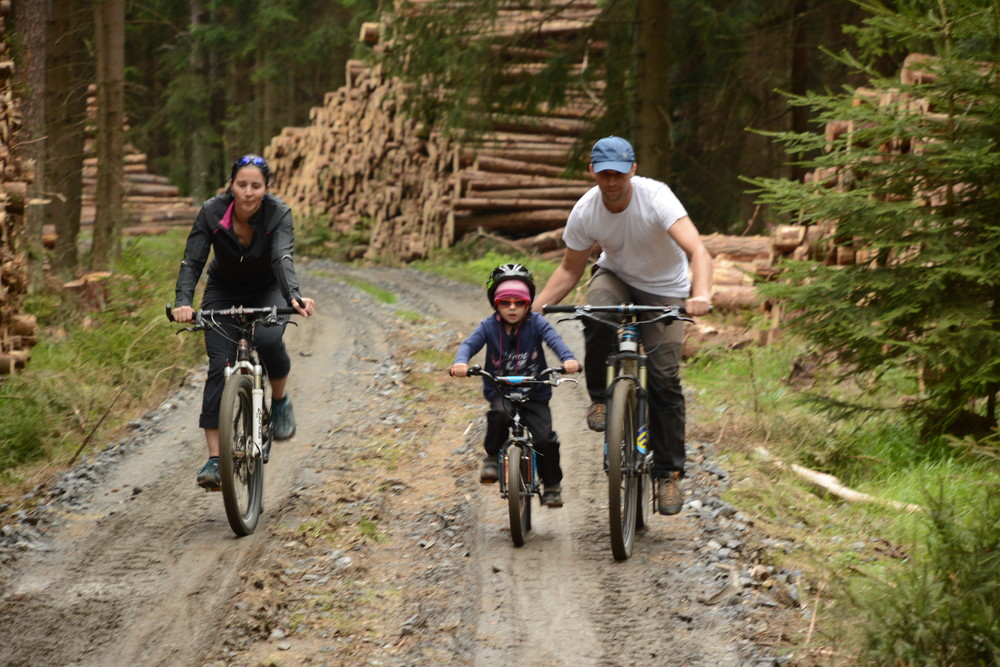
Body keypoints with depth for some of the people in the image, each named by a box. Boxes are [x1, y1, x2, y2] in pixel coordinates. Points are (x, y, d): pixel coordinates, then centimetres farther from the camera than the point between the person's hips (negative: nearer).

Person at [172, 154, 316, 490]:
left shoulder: (278, 213, -25)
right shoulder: (212, 212, -22)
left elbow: (283, 259, -39)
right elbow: (192, 261, -27)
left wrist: (294, 297, -58)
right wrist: (183, 302, -45)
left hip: (267, 290, -1)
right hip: (223, 291, 1)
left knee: (268, 340, -32)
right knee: (220, 365, -16)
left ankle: (280, 400, 0)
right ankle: (214, 459, -18)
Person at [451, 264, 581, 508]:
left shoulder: (536, 323, -6)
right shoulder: (489, 326, -4)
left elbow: (554, 339, -22)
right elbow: (469, 344, -16)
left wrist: (568, 359, -43)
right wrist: (460, 362, -40)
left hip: (535, 392, 0)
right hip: (499, 391, 0)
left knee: (544, 439, -15)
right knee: (499, 414, -34)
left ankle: (552, 485, 8)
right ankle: (492, 456, -7)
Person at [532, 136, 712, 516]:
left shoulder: (655, 197, -30)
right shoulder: (585, 211, -18)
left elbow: (696, 249, -42)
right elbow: (570, 269, -5)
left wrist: (701, 294, -61)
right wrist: (533, 308, -19)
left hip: (664, 288, -2)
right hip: (616, 275, 2)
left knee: (664, 378, -12)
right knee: (596, 317, -35)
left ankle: (669, 473, 1)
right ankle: (599, 397, -10)